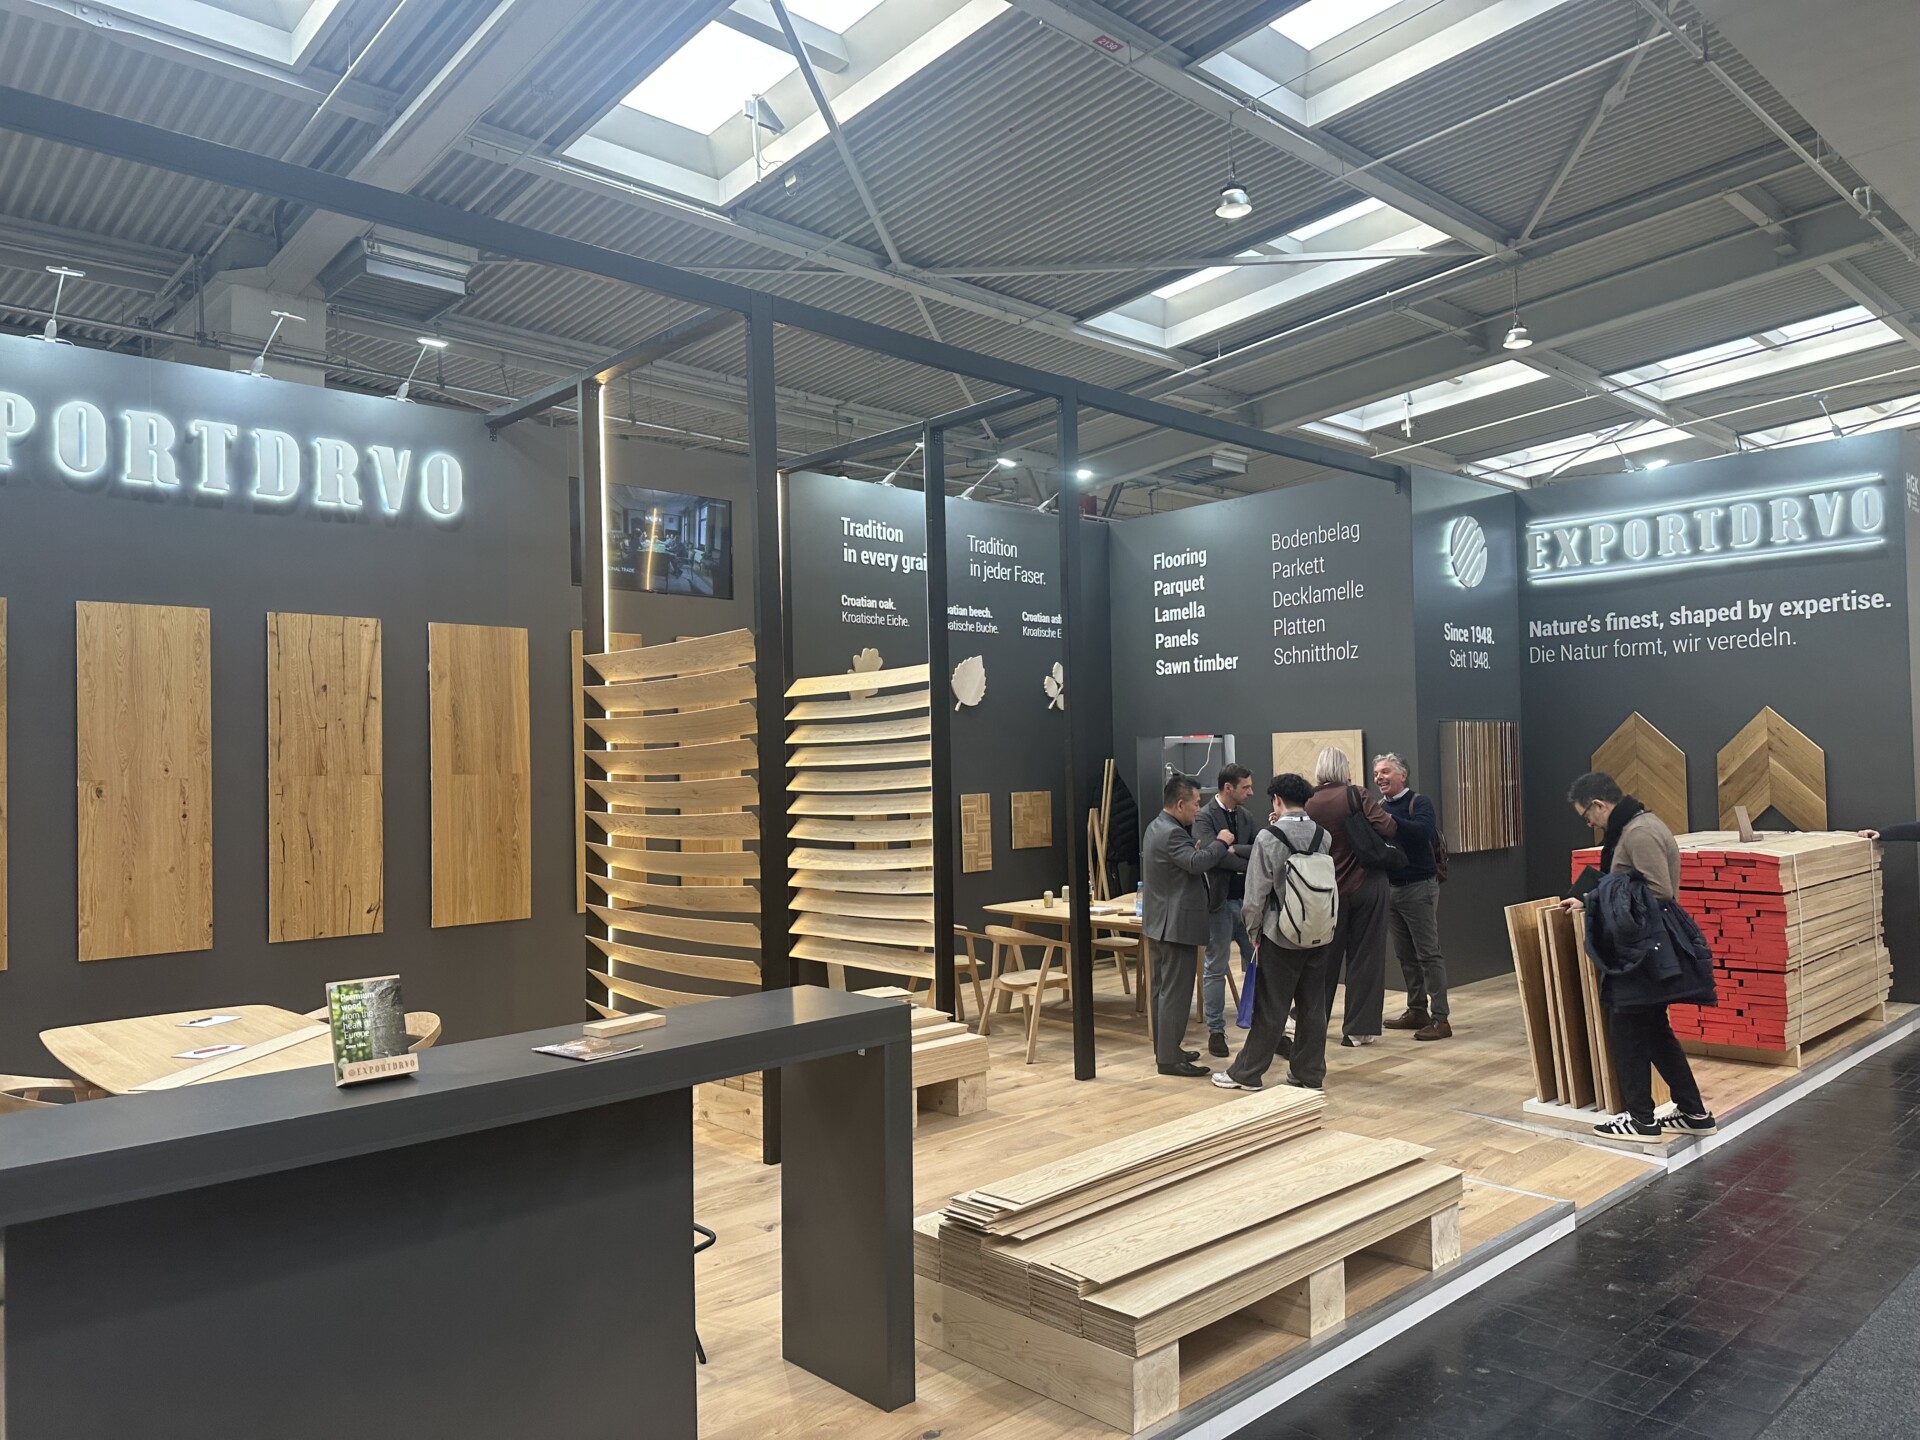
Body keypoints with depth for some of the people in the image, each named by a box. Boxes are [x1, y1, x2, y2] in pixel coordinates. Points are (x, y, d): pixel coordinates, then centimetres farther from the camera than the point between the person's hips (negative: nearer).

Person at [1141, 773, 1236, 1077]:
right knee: (1176, 993, -6)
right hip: (1177, 924, -11)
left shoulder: (1157, 827, 13)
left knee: (1163, 990, 16)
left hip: (1161, 923, 11)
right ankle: (1169, 1059, -2)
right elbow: (1196, 862, -33)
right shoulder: (1172, 833, -21)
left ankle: (1164, 1049, 25)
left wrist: (1207, 848, 3)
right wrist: (1221, 842, -19)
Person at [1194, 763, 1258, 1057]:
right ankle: (1215, 1031, 13)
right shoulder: (1204, 817, -11)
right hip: (1220, 900, -6)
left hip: (1248, 898, 6)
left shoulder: (1246, 815, 8)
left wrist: (1233, 849, -20)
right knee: (1216, 969, 4)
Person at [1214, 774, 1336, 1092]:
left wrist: (1251, 925, 3)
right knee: (1313, 1006, 12)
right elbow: (1329, 883, 6)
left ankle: (1245, 1073, 15)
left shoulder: (1268, 838, -15)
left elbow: (1256, 893, -11)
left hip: (1281, 936, -4)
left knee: (1270, 1009, 4)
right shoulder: (1324, 837, -3)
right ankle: (1309, 1073, 22)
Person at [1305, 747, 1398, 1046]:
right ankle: (1358, 1029, 9)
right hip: (1367, 885, -3)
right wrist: (1388, 814, 2)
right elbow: (1388, 829, -17)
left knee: (1325, 958, 15)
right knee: (1364, 957, 6)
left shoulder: (1309, 804, -4)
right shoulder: (1356, 795, -12)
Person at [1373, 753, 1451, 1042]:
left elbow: (1424, 831, -27)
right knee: (1405, 955, 12)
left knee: (1428, 953, -4)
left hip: (1419, 887, -6)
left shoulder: (1419, 802, -8)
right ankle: (1417, 1010, 22)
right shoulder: (1379, 808, 9)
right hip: (1391, 887, 6)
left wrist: (1389, 820, -32)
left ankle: (1440, 1019, -1)